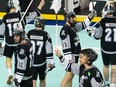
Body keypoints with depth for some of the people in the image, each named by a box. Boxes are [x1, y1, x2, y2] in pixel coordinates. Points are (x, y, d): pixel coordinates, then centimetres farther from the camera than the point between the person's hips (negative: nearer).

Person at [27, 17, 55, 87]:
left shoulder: (29, 33, -3)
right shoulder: (45, 35, -9)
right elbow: (49, 50, -8)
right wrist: (51, 62, -1)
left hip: (31, 62, 1)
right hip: (42, 62, -1)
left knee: (33, 80, 3)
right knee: (42, 79, 18)